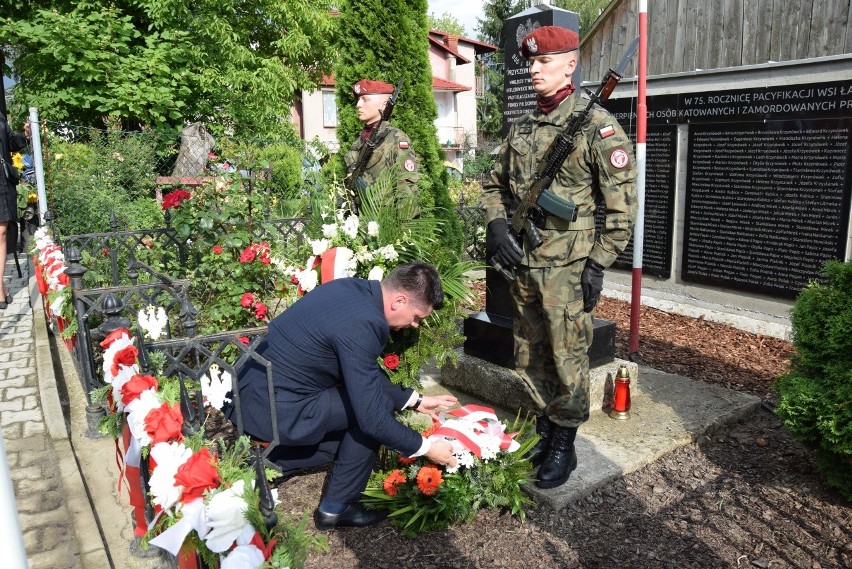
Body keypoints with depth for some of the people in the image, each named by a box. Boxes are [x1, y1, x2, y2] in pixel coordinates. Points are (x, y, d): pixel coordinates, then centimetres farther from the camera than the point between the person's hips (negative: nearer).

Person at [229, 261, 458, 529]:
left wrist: (415, 400, 14)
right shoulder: (361, 324, -25)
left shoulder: (354, 288, 3)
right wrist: (425, 447, -8)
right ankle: (337, 508, 8)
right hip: (272, 408, -9)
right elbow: (371, 415, -21)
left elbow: (365, 378, 15)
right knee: (378, 406, -6)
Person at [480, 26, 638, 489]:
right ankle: (543, 432, 34)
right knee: (529, 359, 16)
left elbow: (623, 203, -10)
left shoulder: (596, 125, -9)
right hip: (523, 264, 7)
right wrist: (496, 224, 2)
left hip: (568, 269, -7)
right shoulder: (521, 128, 11)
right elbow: (494, 185, 20)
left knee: (567, 360, 3)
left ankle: (563, 446, 21)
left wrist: (599, 264, -13)